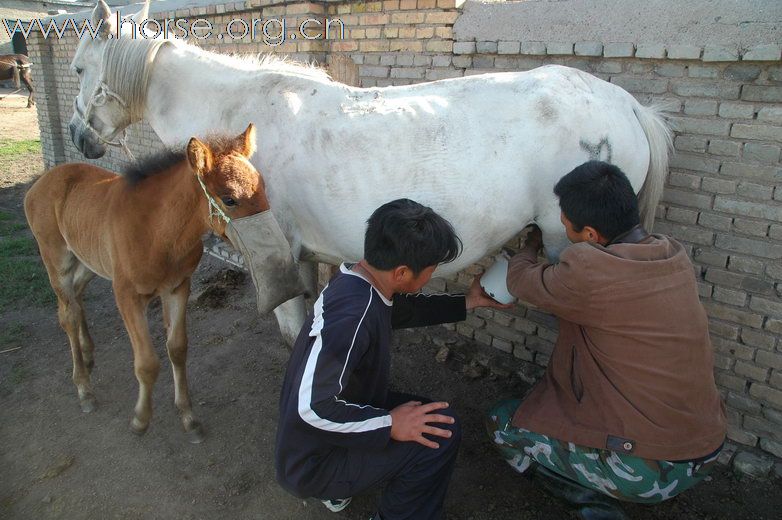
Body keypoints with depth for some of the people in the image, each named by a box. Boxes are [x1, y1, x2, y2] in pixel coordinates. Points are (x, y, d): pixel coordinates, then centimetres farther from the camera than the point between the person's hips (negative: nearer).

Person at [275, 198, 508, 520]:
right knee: (441, 431, -16)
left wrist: (469, 302, 17)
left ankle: (340, 490, 23)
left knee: (426, 413, 16)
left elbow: (410, 308, 16)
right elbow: (312, 406, -35)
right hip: (311, 466, -9)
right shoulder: (353, 314, -33)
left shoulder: (361, 284, -4)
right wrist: (390, 425, -25)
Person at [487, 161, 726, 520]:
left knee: (503, 423, 8)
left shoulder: (588, 273, -25)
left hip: (650, 470, -8)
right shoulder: (675, 256, -3)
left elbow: (521, 281, -4)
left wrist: (531, 245, 17)